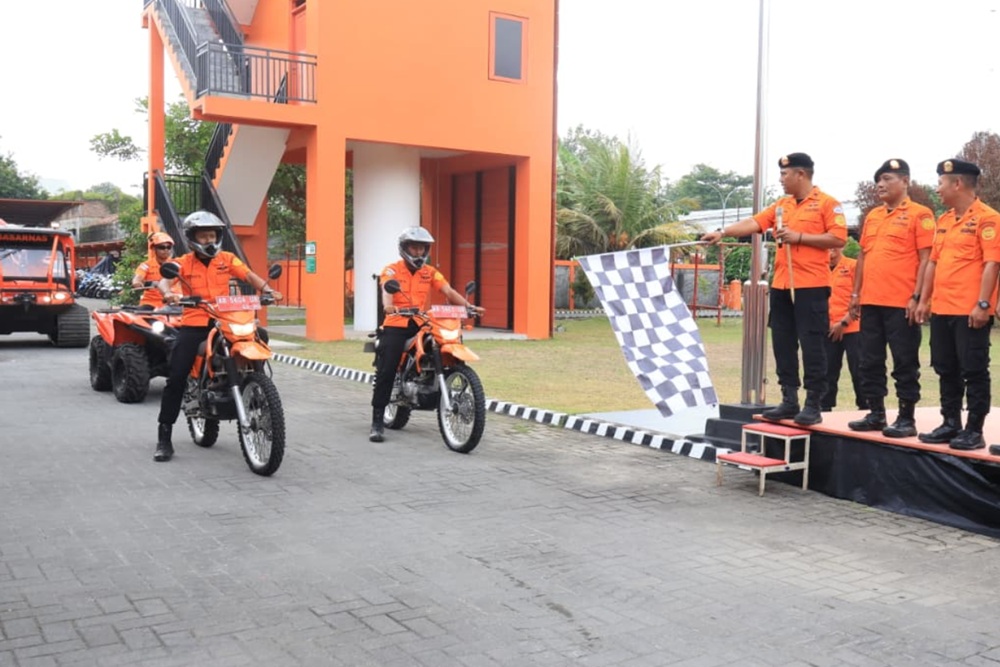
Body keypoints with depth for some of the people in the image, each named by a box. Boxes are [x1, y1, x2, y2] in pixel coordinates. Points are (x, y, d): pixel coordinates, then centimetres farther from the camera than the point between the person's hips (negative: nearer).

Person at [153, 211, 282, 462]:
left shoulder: (227, 259, 10)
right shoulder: (183, 262, 3)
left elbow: (250, 275, 0)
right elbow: (164, 279, -13)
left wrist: (267, 290, -19)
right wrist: (168, 293, -36)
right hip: (193, 325, -2)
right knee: (176, 378, -8)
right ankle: (164, 436, 0)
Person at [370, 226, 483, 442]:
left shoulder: (430, 272, 13)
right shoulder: (392, 270, 2)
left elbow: (449, 291, 1)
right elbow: (387, 290, -18)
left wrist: (469, 306, -17)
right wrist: (388, 306, -42)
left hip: (421, 324, 4)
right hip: (395, 325, -4)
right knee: (385, 372, -12)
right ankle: (377, 422, -7)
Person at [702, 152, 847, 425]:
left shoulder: (827, 203, -4)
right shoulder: (781, 205, 16)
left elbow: (839, 239, -12)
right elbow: (753, 223, 9)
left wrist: (799, 237, -14)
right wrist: (722, 232, -3)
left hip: (811, 287, -7)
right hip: (781, 286, 7)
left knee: (812, 345, -4)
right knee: (783, 345, 8)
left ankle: (813, 404, 1)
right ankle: (789, 401, 16)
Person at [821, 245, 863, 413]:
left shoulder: (853, 266, -4)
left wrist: (844, 322, -10)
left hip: (852, 329, -4)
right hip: (828, 330, 4)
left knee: (858, 371, -1)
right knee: (828, 371, 8)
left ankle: (865, 407, 8)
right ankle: (825, 407, 15)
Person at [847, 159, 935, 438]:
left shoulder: (919, 214, -4)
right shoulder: (872, 216, 15)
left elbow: (926, 259, -8)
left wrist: (917, 296, -14)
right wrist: (856, 292, 13)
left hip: (901, 304, -7)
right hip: (871, 302, 7)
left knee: (904, 363, 0)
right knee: (870, 362, 10)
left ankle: (906, 418, 7)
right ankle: (876, 414, 19)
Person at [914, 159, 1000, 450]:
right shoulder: (944, 221, 15)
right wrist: (924, 299, 14)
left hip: (970, 312, -8)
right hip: (941, 310, 8)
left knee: (974, 372, -1)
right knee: (946, 370, 13)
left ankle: (974, 430, 5)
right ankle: (951, 424, 22)